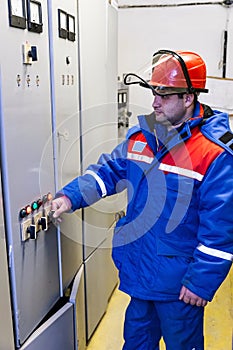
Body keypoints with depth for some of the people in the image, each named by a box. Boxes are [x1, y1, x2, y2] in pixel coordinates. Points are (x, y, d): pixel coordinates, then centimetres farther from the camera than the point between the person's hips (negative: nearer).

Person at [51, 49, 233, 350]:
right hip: (138, 271, 6)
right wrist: (70, 196, -9)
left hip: (178, 283, -5)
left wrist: (202, 282, -17)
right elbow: (108, 170, 6)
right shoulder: (140, 136, 1)